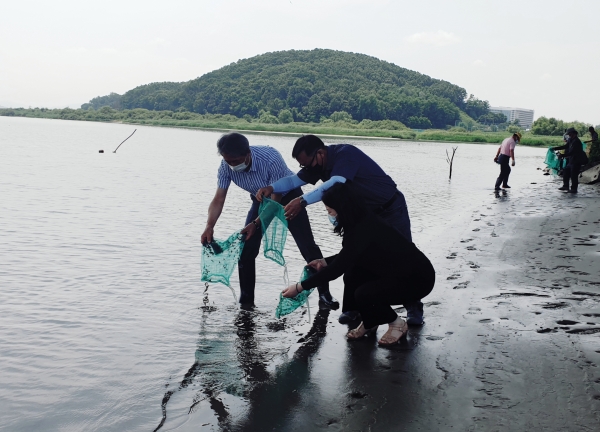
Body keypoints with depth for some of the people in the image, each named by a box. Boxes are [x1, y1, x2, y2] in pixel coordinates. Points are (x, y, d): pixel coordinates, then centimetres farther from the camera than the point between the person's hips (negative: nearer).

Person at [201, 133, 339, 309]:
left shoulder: (270, 158, -37)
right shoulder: (226, 166, -23)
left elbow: (276, 198, -31)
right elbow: (219, 199, -19)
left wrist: (256, 223, -36)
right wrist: (209, 227, -33)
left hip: (287, 197, -4)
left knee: (307, 246, -10)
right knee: (245, 249, -6)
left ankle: (324, 294, 2)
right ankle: (246, 301, 6)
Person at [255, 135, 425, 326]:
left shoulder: (345, 154, -31)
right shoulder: (318, 164, -4)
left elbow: (335, 184, -45)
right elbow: (295, 180, -1)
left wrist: (303, 201, -54)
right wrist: (271, 188, -21)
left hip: (391, 210, -8)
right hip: (365, 213, 8)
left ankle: (414, 310, 5)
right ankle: (352, 307, 8)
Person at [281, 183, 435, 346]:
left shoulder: (364, 230, -27)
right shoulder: (363, 221, 1)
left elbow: (338, 269, -25)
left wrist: (300, 287, -19)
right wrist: (325, 261, 7)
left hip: (418, 278, -9)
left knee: (363, 295, -22)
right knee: (352, 273, -1)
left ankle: (398, 324, 3)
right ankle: (370, 322, 15)